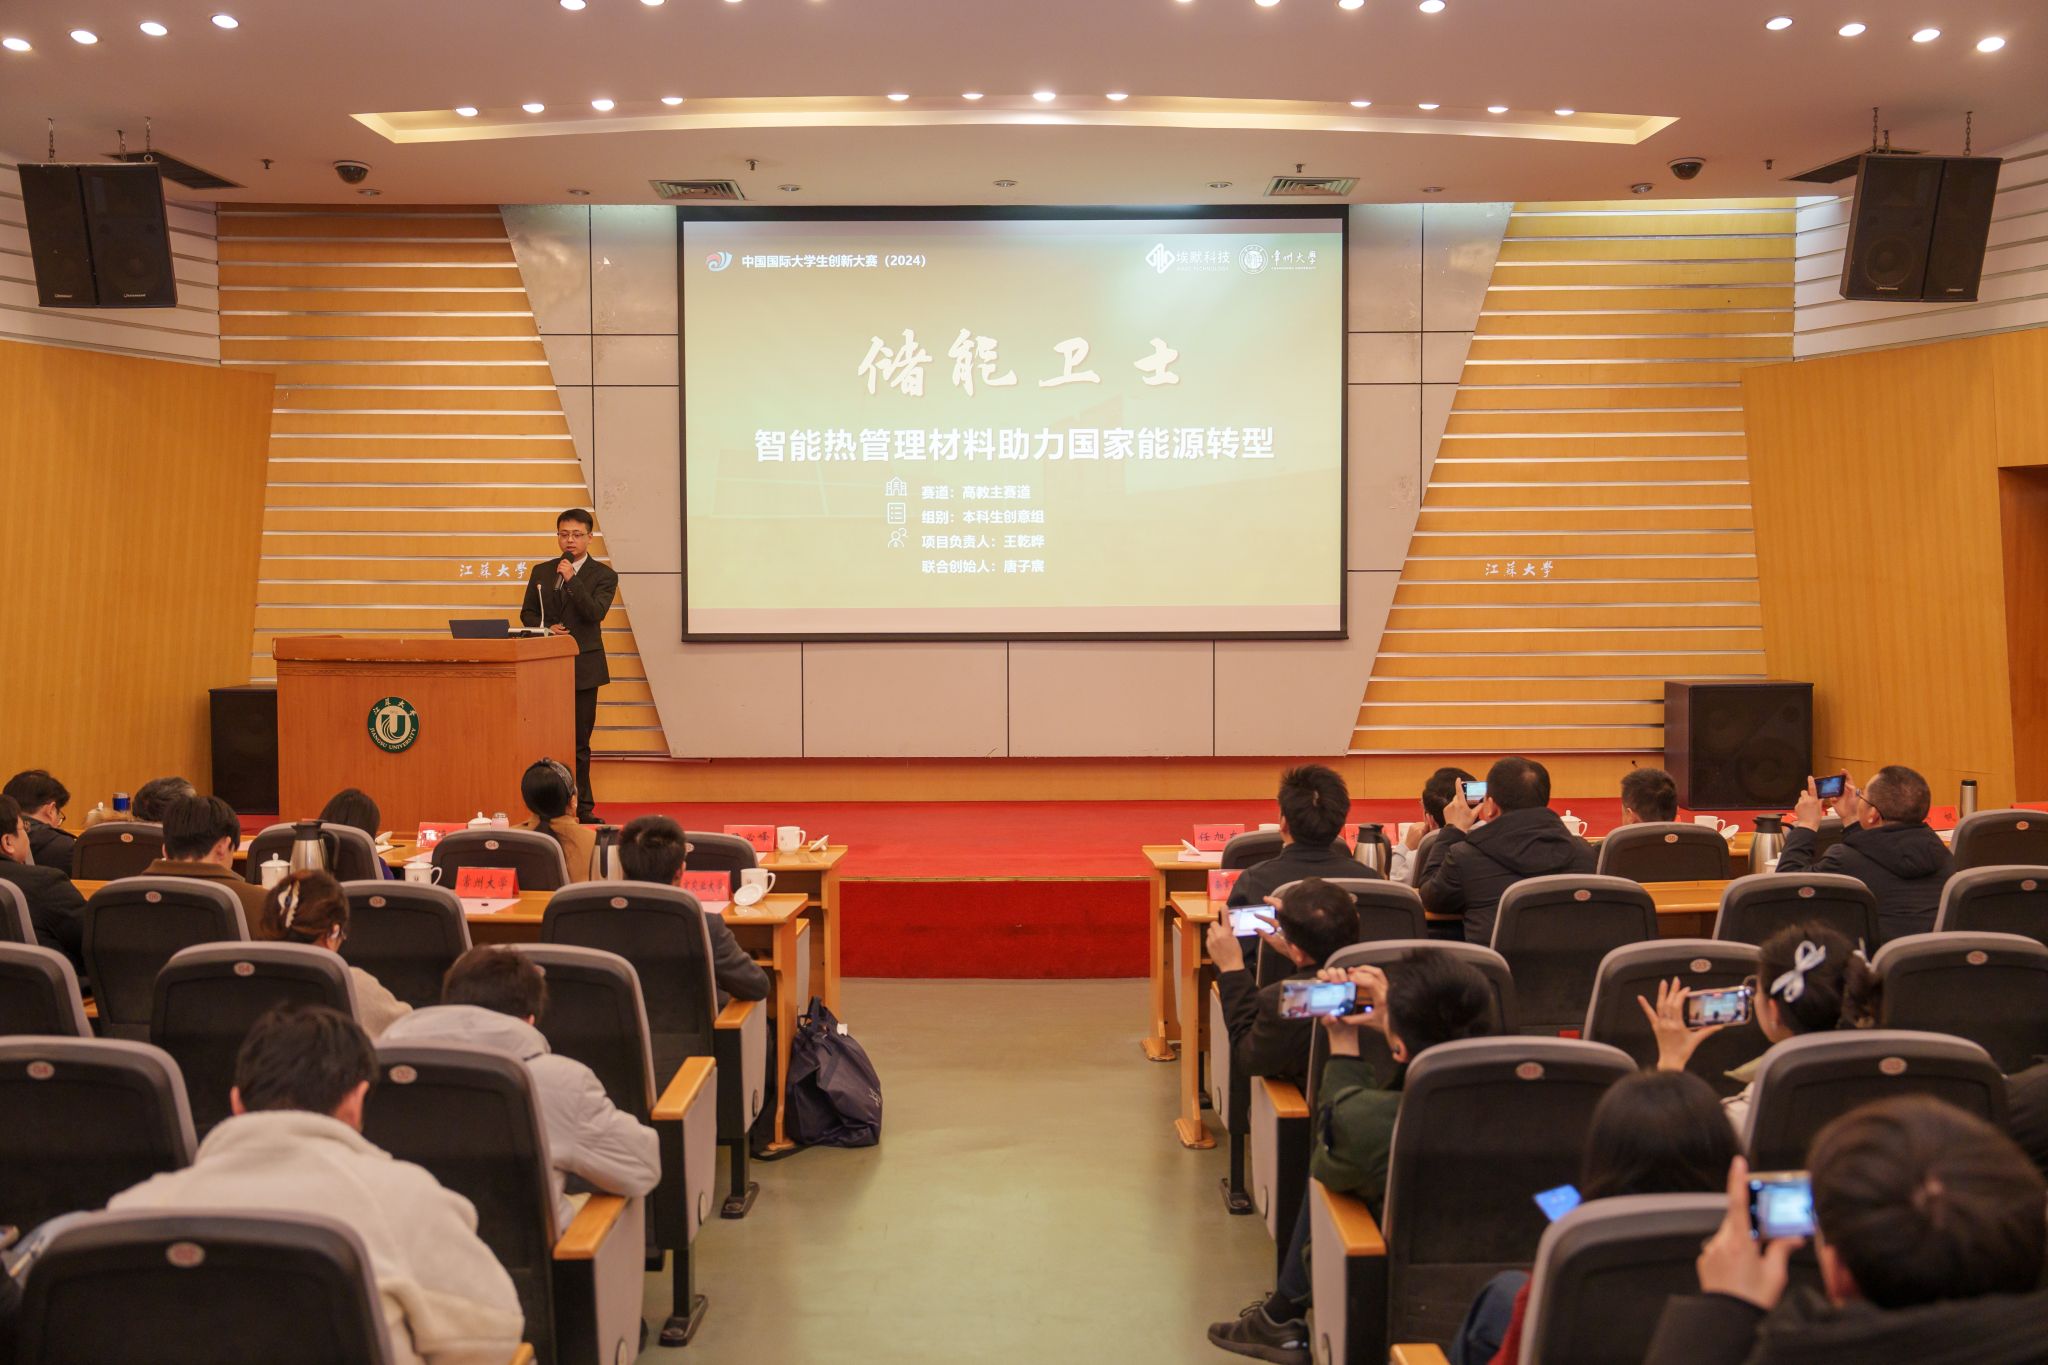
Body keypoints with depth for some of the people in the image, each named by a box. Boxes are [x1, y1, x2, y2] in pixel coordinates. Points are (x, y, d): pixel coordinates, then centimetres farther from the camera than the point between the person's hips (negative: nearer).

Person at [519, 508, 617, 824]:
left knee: (579, 740, 1)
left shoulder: (603, 576, 1)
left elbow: (595, 613, -13)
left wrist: (572, 579, -20)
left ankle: (581, 807, 5)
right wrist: (546, 628, -9)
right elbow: (527, 613, 12)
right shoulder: (542, 571, 12)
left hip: (582, 665, -3)